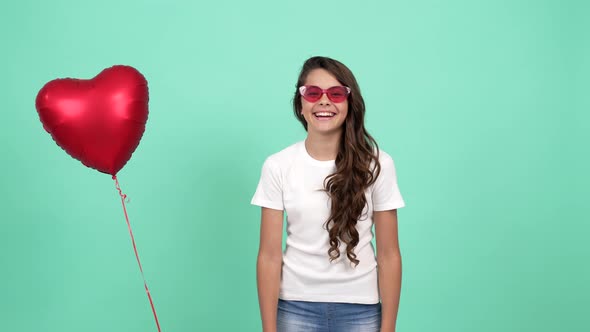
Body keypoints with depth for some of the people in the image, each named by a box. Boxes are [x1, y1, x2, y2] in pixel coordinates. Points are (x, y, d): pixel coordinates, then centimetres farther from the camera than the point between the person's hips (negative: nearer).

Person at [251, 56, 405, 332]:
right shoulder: (277, 166, -5)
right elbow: (269, 255, -5)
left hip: (360, 309, 0)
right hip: (295, 307, 0)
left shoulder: (377, 164, -6)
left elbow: (389, 255, -4)